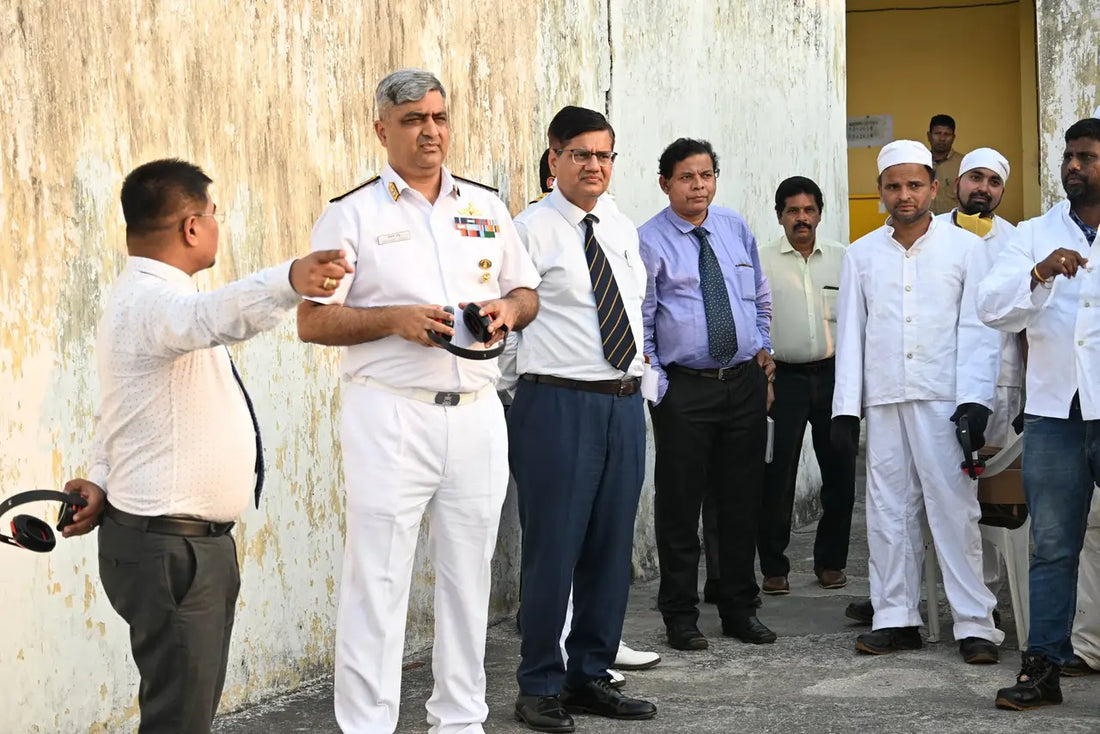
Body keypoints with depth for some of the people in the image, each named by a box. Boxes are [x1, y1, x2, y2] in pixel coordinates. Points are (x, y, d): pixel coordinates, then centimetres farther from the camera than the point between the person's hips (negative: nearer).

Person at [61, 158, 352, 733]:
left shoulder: (148, 298, 16)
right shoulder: (150, 301, -20)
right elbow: (216, 314, -43)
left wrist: (102, 479, 2)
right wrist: (291, 282, -61)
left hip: (198, 540, 11)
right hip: (169, 549, -11)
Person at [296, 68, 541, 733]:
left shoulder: (486, 207, 13)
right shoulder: (353, 215, 0)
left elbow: (528, 292, 20)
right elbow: (312, 321, -4)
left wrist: (508, 309, -3)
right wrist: (395, 319, -17)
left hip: (476, 411, 4)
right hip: (389, 413, -4)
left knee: (468, 573, 9)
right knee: (378, 579, -6)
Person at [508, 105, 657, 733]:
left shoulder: (623, 228, 14)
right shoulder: (533, 229, -7)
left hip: (625, 403, 7)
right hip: (559, 404, -7)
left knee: (613, 547, 11)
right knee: (554, 549, -4)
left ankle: (591, 676, 22)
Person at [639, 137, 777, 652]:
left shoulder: (735, 229, 9)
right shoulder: (649, 241, -6)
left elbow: (759, 296, 22)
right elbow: (638, 320, -6)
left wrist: (762, 345, 11)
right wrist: (655, 385, -10)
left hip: (746, 381, 4)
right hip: (685, 388, -4)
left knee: (742, 501, 10)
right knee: (680, 504, 1)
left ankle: (740, 609, 21)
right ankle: (681, 617, 11)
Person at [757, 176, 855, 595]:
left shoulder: (842, 259, 8)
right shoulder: (761, 262, 2)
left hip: (833, 374, 2)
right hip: (784, 378, -2)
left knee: (839, 473, 6)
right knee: (777, 477, -2)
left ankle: (830, 561, 19)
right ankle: (773, 567, 7)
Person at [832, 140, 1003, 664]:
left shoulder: (964, 248, 3)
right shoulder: (861, 255, 11)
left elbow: (977, 330, 0)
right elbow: (850, 334, 10)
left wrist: (974, 402, -10)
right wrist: (845, 409, 3)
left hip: (944, 400, -3)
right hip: (884, 403, 3)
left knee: (954, 509, -5)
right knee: (888, 510, 5)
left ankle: (974, 622, -2)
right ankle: (895, 617, 13)